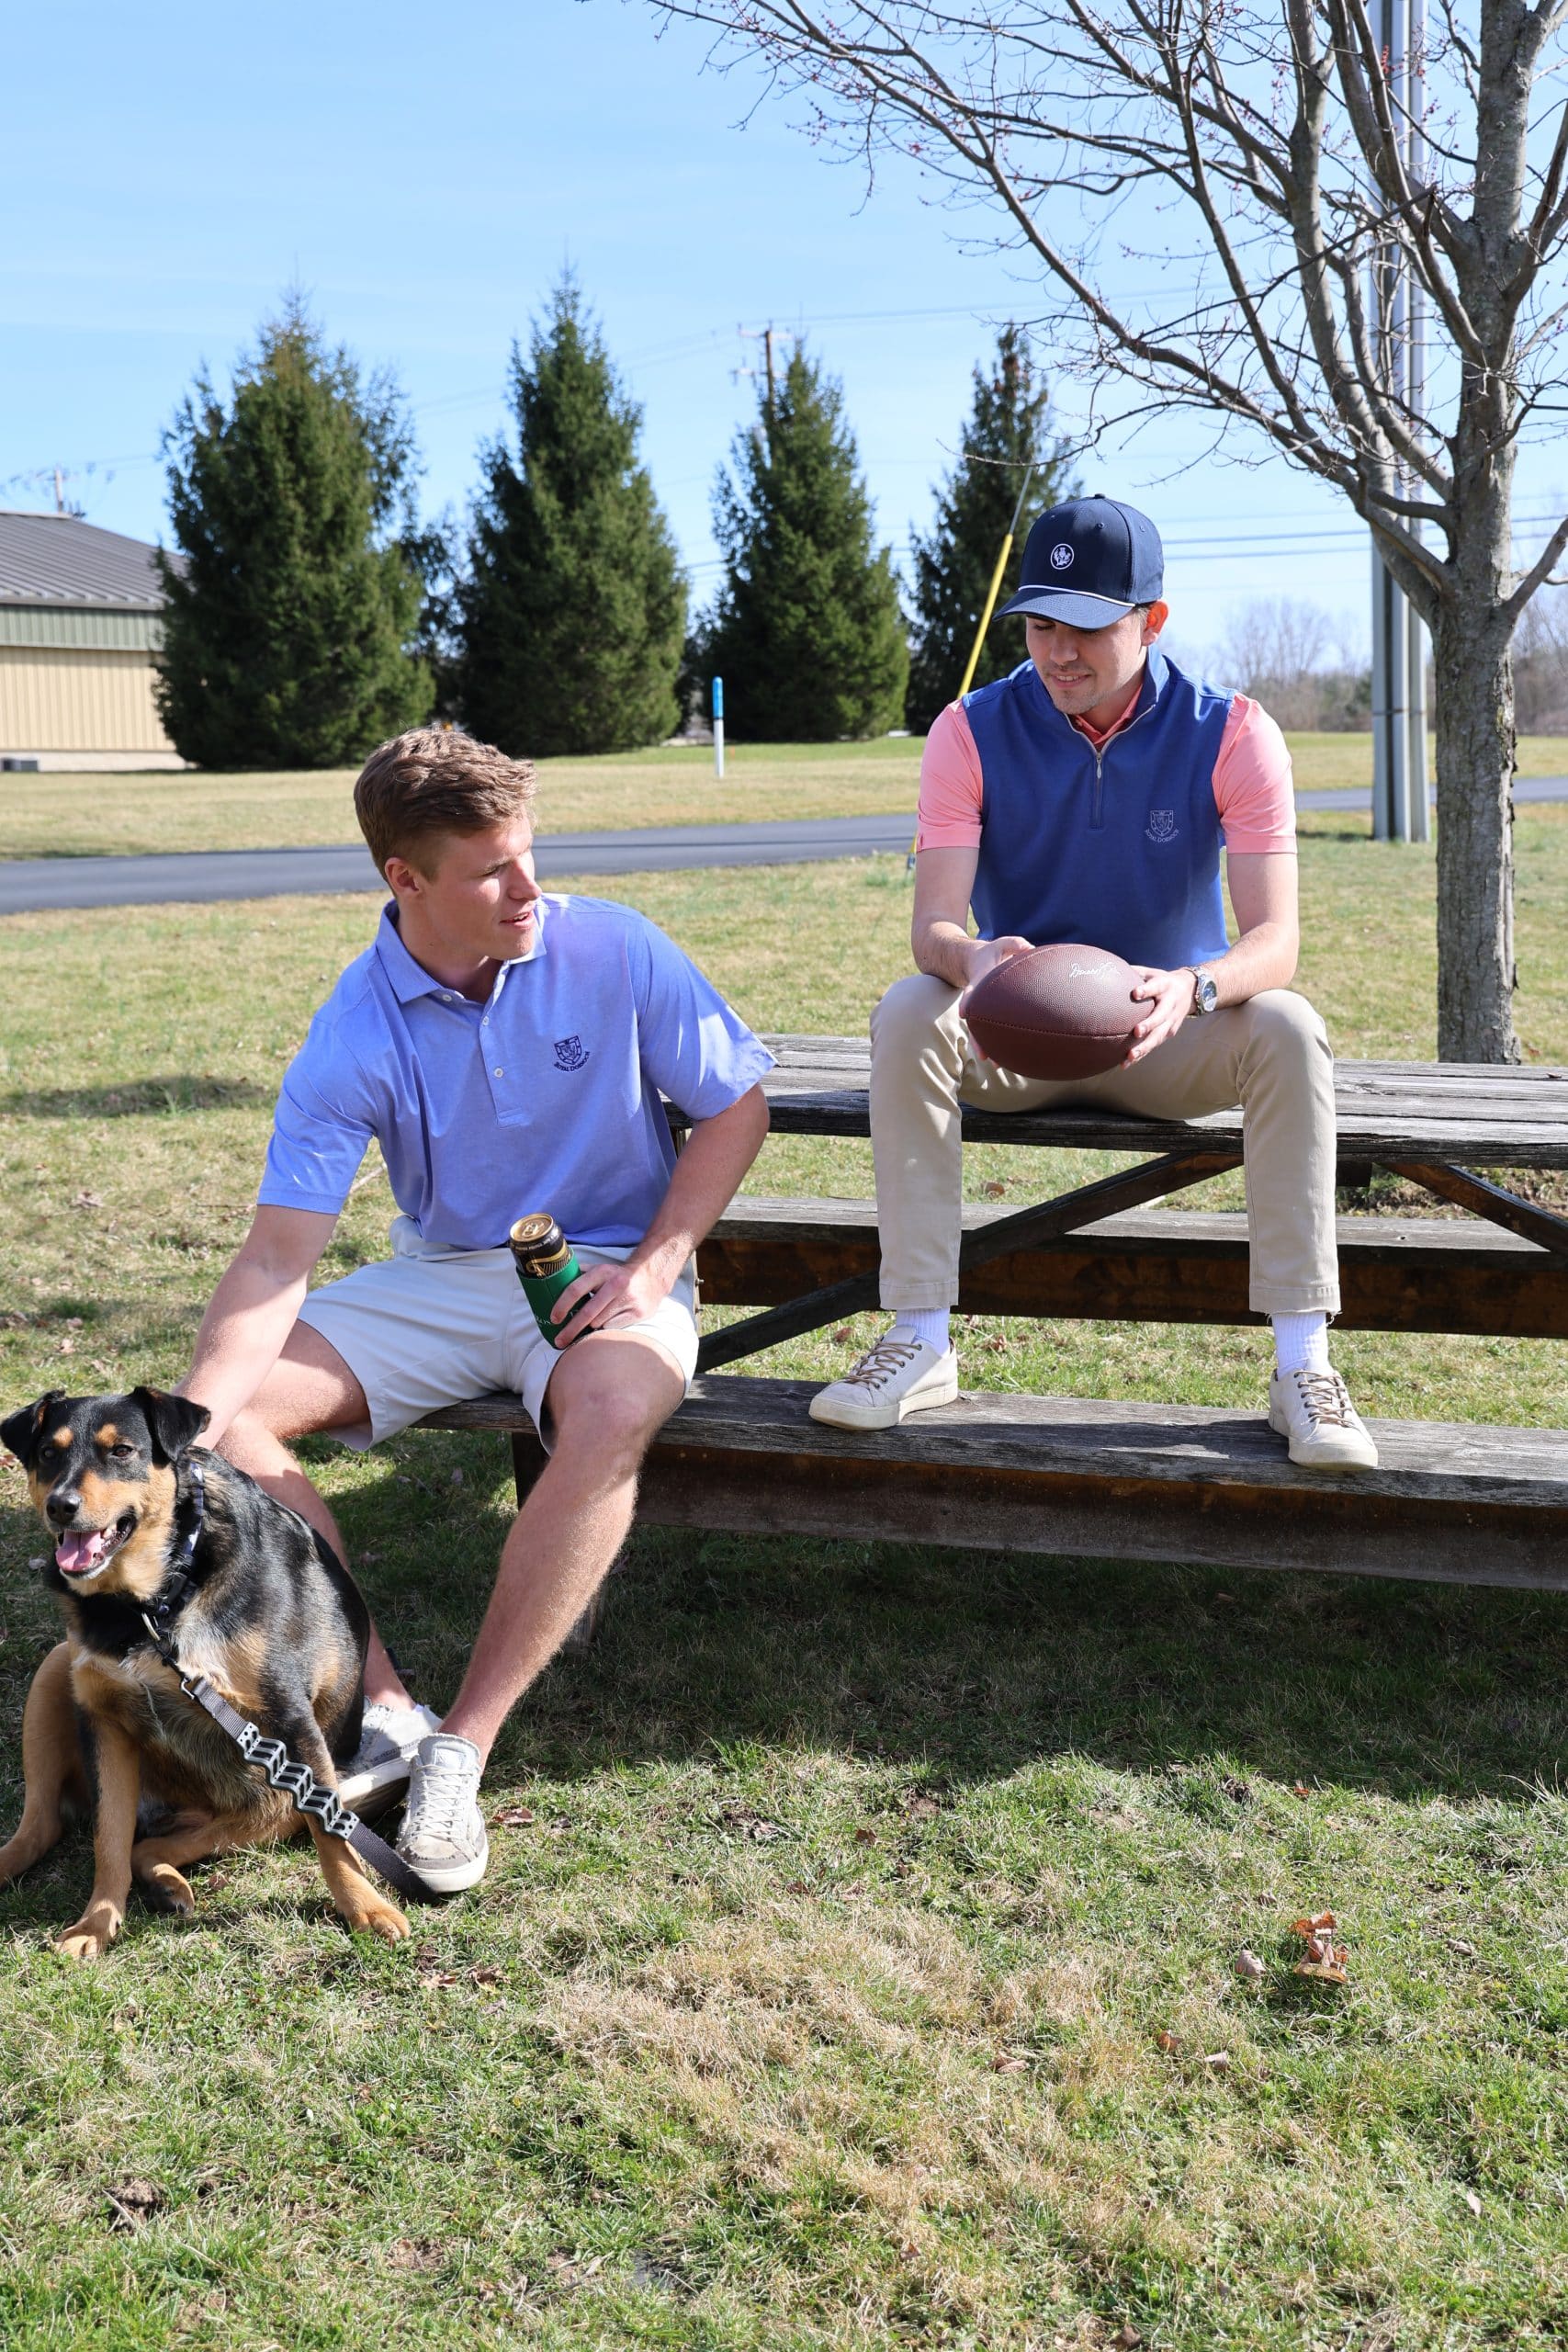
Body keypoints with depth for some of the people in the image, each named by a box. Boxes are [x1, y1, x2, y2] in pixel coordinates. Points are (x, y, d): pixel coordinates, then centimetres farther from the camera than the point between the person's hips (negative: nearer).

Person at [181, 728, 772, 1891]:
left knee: (614, 1413, -38)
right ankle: (382, 1705, -19)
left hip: (606, 1273, -2)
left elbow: (735, 1104, 1)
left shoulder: (614, 951, -10)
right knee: (237, 1411, -18)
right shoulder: (354, 1035, -11)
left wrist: (656, 1265, -14)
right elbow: (279, 1256, -16)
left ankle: (467, 1743, -27)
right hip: (439, 1277, 3)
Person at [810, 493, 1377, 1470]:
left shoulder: (1232, 733, -11)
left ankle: (1303, 1365, -28)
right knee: (908, 1014, -29)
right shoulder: (972, 731, -8)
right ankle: (921, 1344, -26)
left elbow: (1275, 941, -20)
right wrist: (971, 958, -44)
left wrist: (1192, 989, -44)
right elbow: (934, 924, -18)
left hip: (1168, 1038, -1)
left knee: (1287, 1030, -31)